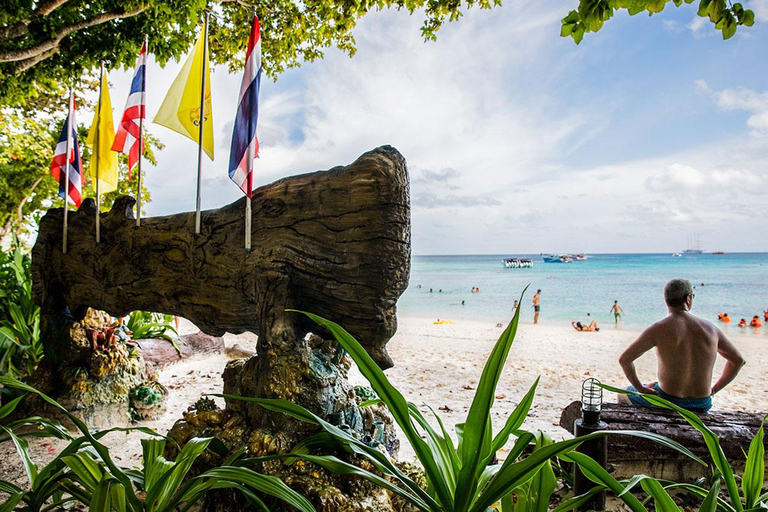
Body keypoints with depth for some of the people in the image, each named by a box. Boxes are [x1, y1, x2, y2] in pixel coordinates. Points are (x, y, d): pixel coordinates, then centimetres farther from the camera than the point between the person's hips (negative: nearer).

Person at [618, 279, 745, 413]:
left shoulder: (659, 329, -14)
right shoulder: (710, 328, -2)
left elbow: (624, 359, -17)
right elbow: (738, 359, 12)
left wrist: (640, 388, -3)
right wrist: (713, 390, 15)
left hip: (667, 402, -4)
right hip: (702, 406, 4)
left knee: (623, 395, 24)